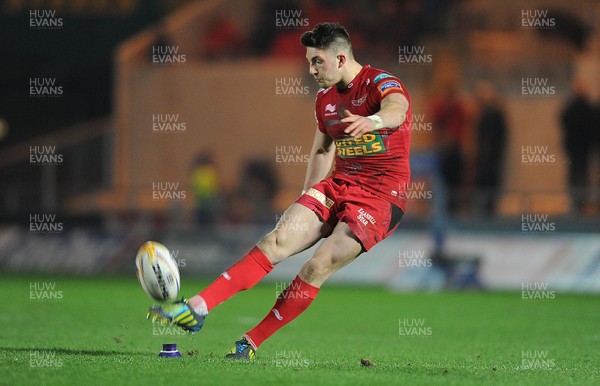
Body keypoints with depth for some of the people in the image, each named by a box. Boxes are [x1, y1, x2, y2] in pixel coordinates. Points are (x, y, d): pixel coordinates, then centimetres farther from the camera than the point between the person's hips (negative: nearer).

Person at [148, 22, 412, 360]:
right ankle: (196, 309, -18)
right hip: (338, 184, 7)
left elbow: (396, 109, -36)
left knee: (319, 267, -18)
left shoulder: (380, 83, -12)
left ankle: (251, 343, -10)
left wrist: (372, 121, -59)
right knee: (277, 240, -11)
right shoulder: (325, 98, 12)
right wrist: (307, 203, 23)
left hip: (381, 194, -7)